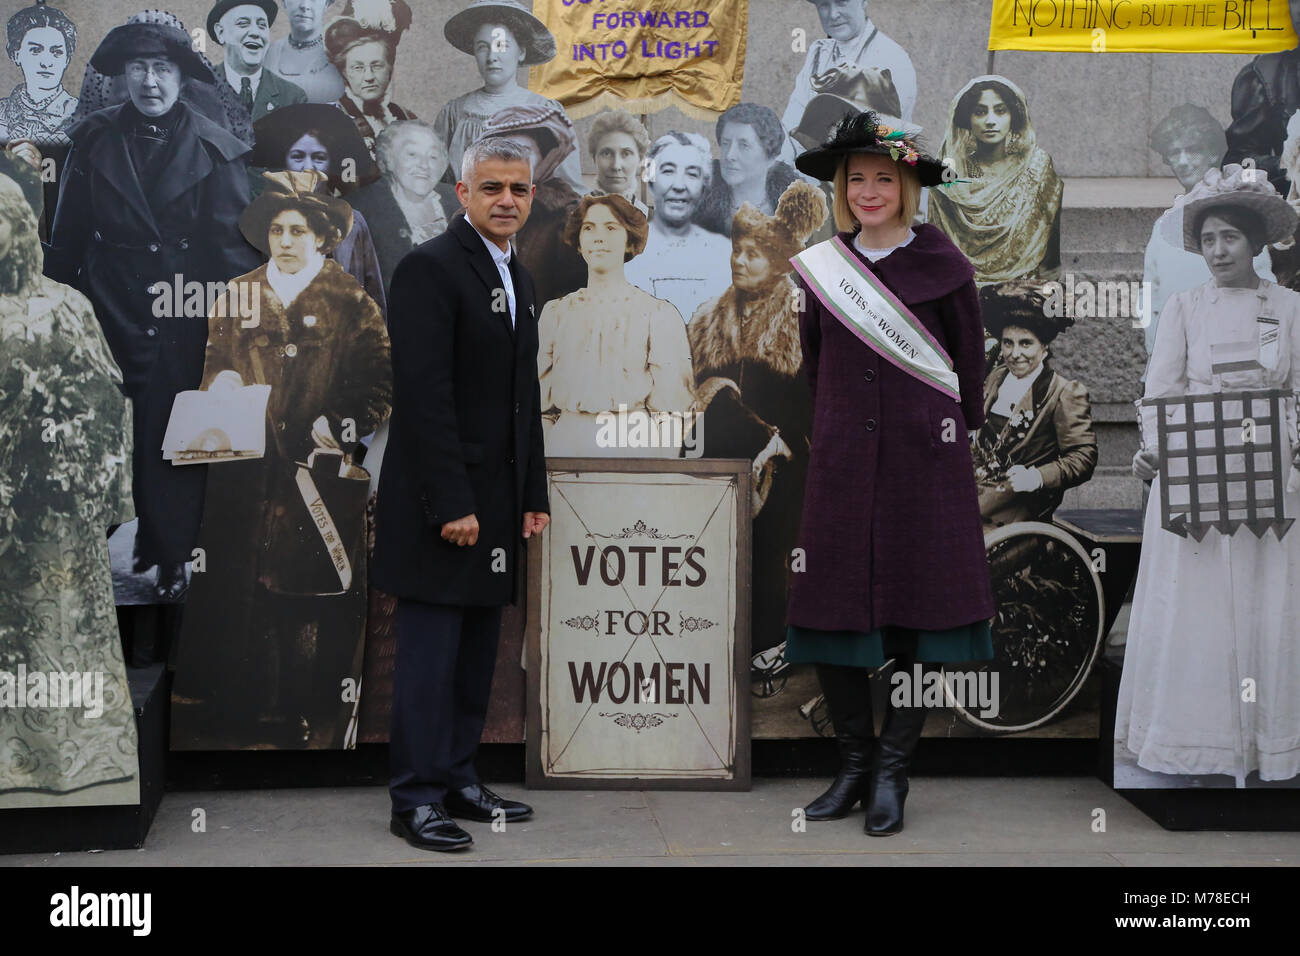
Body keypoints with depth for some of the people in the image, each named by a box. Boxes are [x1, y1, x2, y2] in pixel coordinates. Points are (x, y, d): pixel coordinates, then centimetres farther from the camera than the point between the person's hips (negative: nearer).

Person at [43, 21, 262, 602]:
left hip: (182, 321, -1)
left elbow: (233, 244, -4)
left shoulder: (213, 149, -2)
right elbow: (67, 238, 9)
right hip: (110, 315, 2)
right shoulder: (94, 141, 5)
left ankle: (172, 557, 19)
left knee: (172, 440, 5)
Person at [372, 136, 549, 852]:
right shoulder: (430, 268, -11)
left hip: (497, 501, 8)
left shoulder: (519, 278, 16)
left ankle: (457, 780, 21)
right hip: (443, 502, -8)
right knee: (430, 654, -3)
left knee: (476, 653, 12)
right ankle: (416, 800, 5)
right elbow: (423, 395, -18)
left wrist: (534, 495, 16)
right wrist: (451, 504, -21)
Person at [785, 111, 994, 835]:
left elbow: (971, 356, 7)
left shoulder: (940, 263, -1)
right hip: (843, 459, 3)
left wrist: (958, 427, 7)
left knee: (918, 612, -1)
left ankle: (893, 773, 8)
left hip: (924, 457, -3)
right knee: (832, 607, 1)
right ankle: (855, 764, 14)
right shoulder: (821, 266, 7)